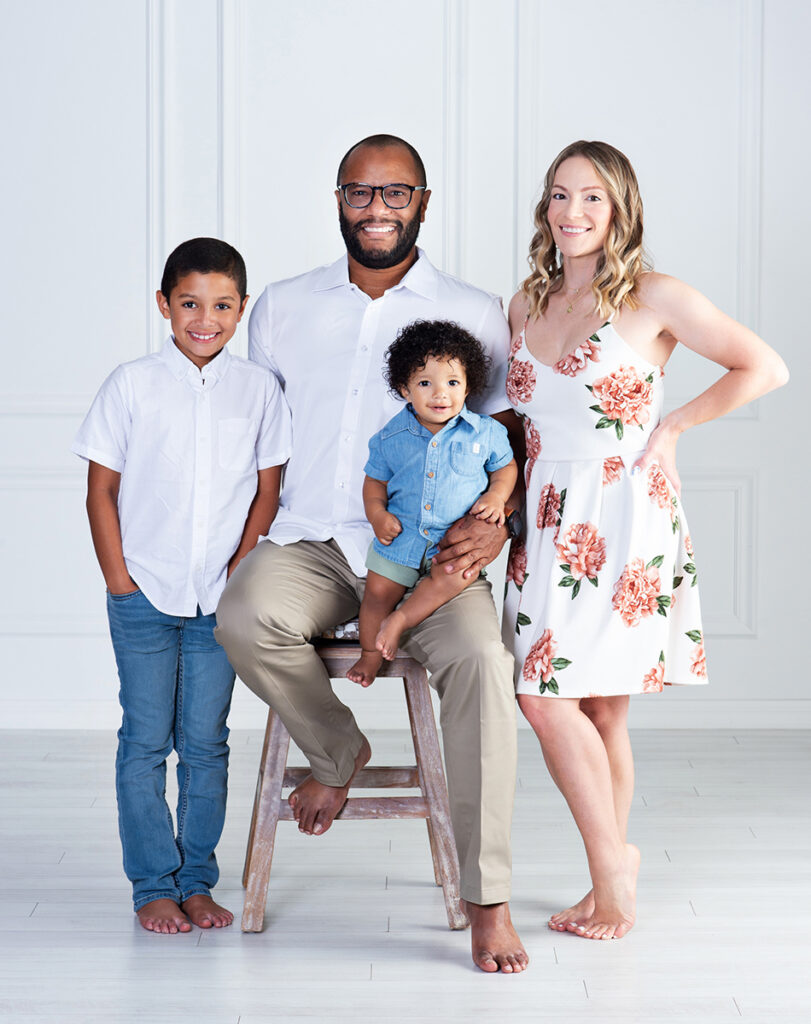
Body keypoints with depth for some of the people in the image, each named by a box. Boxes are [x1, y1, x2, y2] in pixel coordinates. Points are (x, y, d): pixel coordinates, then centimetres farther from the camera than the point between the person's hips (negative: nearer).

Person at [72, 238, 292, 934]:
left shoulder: (259, 389, 3)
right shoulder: (132, 385, -2)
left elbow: (266, 492, 7)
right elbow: (102, 489, 1)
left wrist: (239, 571, -1)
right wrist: (118, 578, -4)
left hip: (220, 598, 1)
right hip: (144, 593, -1)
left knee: (206, 742, 6)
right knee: (146, 741, 2)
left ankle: (197, 882, 17)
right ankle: (153, 886, 10)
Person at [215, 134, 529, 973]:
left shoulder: (475, 316, 8)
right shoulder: (282, 309, 14)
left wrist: (497, 523, -13)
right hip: (309, 543, 2)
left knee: (480, 656, -31)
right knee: (244, 617, -32)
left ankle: (487, 901, -24)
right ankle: (338, 753, 0)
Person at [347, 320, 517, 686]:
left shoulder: (485, 433, -4)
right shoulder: (392, 437, -2)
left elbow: (506, 466, 12)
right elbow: (375, 480, 10)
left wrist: (496, 496, -6)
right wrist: (377, 514, -7)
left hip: (456, 535, -1)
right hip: (401, 533, 2)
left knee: (456, 576, -29)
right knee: (378, 590, -1)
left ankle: (399, 621, -13)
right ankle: (371, 652, 23)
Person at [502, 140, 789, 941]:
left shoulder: (652, 299, -5)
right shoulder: (526, 305, 12)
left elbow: (764, 368, -3)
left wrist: (671, 426, -4)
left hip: (622, 518, -5)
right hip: (547, 520, 5)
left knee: (548, 697, -13)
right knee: (596, 711, 6)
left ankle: (611, 861, 2)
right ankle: (612, 883, 15)